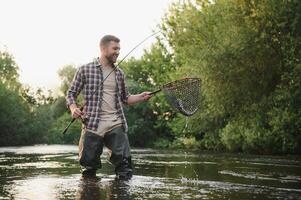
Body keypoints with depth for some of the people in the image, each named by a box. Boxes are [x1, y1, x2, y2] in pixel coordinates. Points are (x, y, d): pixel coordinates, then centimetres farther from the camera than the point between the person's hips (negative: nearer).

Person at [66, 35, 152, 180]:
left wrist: (140, 97, 6)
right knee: (88, 171, -1)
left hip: (116, 124, 3)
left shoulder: (119, 73, 16)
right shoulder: (85, 70, 5)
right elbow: (71, 94, 9)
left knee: (124, 167, -8)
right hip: (93, 124, -3)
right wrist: (73, 108, -11)